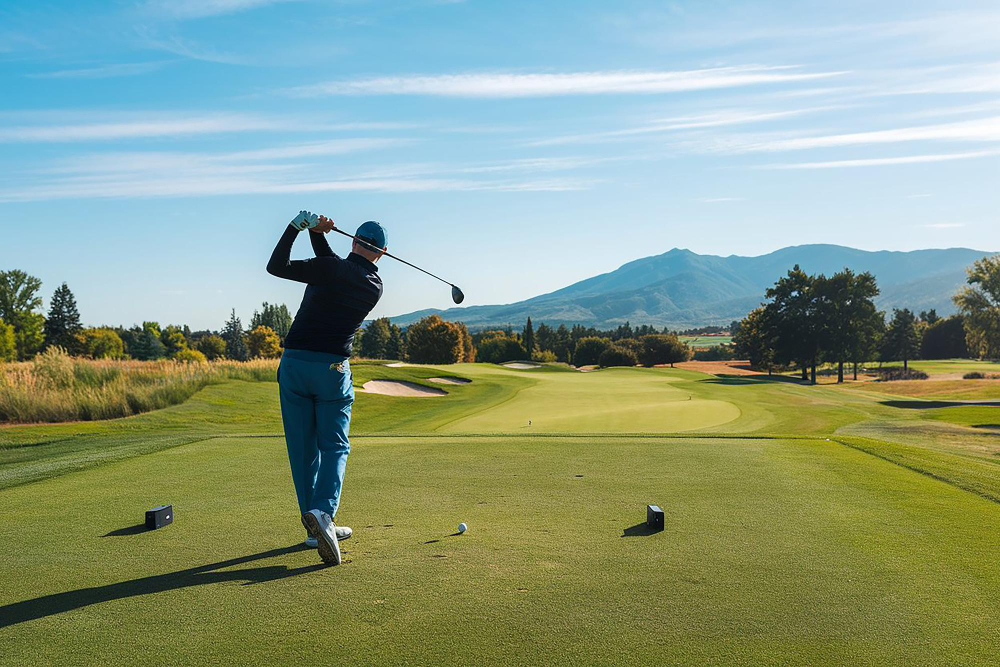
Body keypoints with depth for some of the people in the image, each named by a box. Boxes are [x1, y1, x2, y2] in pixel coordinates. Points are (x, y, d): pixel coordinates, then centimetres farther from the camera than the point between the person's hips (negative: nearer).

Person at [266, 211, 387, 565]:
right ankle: (323, 512, -20)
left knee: (302, 447, 8)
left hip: (294, 362, 0)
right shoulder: (375, 288, 6)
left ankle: (318, 528, 13)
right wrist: (317, 234, 8)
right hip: (332, 368, 1)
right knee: (334, 446, 6)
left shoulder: (330, 269, -8)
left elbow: (276, 266, -7)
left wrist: (297, 226, -2)